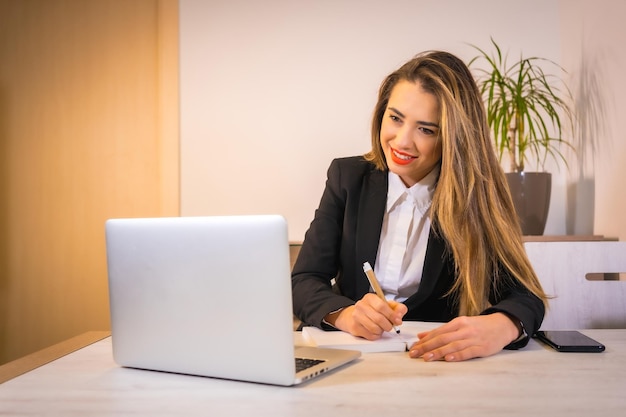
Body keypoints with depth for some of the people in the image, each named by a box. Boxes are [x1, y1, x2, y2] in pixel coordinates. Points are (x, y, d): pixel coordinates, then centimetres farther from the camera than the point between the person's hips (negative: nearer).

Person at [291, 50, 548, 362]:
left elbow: (526, 296, -13)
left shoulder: (476, 193, -5)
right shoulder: (348, 177, 0)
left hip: (438, 362, 0)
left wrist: (501, 326, -37)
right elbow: (303, 281, -5)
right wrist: (344, 314, -27)